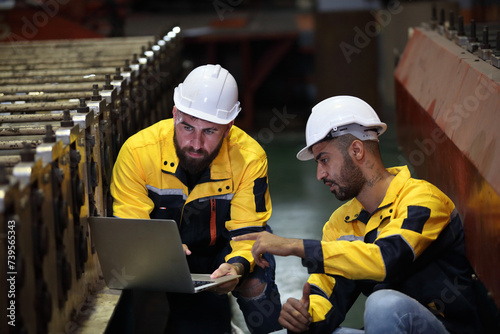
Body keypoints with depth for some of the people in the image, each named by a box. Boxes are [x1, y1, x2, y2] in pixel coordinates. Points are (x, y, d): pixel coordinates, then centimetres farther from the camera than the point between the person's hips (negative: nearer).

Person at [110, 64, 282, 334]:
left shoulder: (249, 157, -22)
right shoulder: (137, 152, -24)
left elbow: (247, 231, -19)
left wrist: (237, 266, -42)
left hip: (222, 251, 0)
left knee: (254, 284, -29)